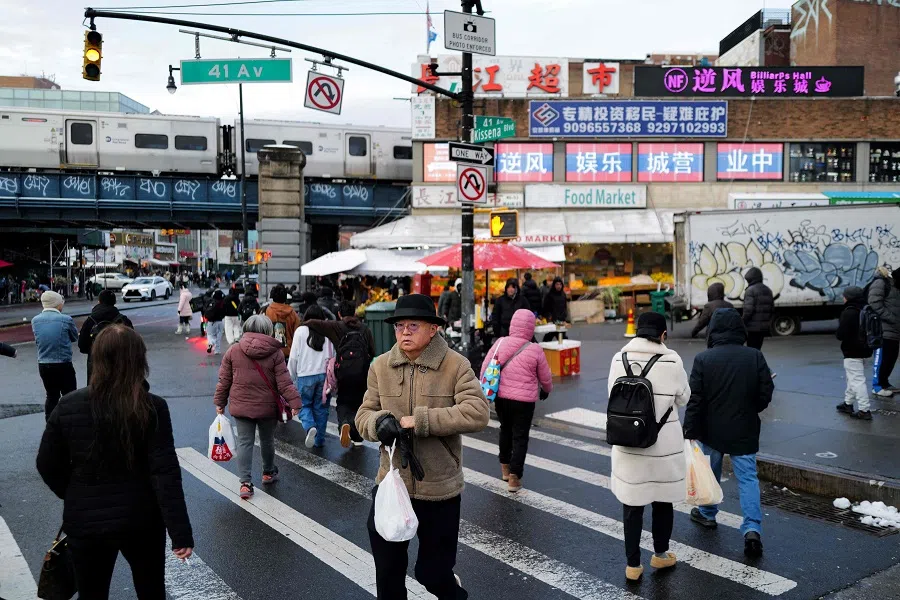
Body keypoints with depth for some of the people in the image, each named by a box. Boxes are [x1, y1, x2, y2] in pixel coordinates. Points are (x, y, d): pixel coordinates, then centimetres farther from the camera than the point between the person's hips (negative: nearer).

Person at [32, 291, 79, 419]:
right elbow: (75, 337, 1)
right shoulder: (66, 319, -13)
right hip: (63, 365, -4)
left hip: (43, 365, 5)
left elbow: (38, 340, 9)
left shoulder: (35, 321, 0)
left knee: (51, 396, 15)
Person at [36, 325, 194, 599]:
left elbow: (47, 465, 0)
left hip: (83, 522, 2)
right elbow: (165, 474, -19)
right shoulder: (152, 408, -16)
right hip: (140, 520, -2)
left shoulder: (68, 406, -8)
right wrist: (181, 532, -16)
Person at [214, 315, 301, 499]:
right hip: (267, 407, -1)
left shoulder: (233, 350, -3)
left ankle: (245, 482, -2)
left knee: (244, 442, 5)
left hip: (241, 406, 1)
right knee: (267, 440, 18)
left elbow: (224, 380, 1)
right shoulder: (275, 352, -9)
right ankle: (268, 473, 36)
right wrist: (294, 402, -8)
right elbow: (284, 382, -12)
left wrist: (220, 402, 11)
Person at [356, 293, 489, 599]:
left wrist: (420, 420, -27)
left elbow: (477, 413, -24)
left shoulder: (455, 365, -12)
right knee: (387, 573, 18)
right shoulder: (381, 366, -1)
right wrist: (380, 422, -20)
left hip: (439, 488, -3)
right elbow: (364, 414, 5)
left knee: (432, 572, 15)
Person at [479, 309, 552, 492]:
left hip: (501, 397, 4)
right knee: (520, 436, 7)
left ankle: (505, 467, 37)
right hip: (524, 400, -3)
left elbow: (485, 366, -1)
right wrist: (546, 390, 21)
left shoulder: (500, 343, -6)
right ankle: (514, 476, 5)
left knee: (505, 429, 23)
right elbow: (545, 377, 0)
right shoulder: (535, 350, -11)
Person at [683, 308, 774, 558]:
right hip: (745, 431, 1)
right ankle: (752, 528, -7)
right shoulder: (755, 356, -7)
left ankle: (707, 514, 36)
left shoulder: (703, 359, -12)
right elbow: (766, 393, -2)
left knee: (710, 471, 18)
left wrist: (690, 431, -5)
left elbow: (695, 399, -12)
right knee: (748, 477, 5)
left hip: (712, 430, -1)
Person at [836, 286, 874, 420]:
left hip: (852, 352, -9)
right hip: (866, 350, 9)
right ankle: (848, 403, 31)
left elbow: (841, 334, -21)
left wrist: (838, 333, -1)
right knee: (853, 378, 21)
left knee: (857, 380, -7)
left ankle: (864, 410, -9)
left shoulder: (849, 312, -19)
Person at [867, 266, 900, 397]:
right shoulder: (880, 283, -11)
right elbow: (875, 304, -21)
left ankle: (884, 382, 24)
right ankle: (877, 386, 0)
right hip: (883, 330, -9)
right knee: (882, 358, -7)